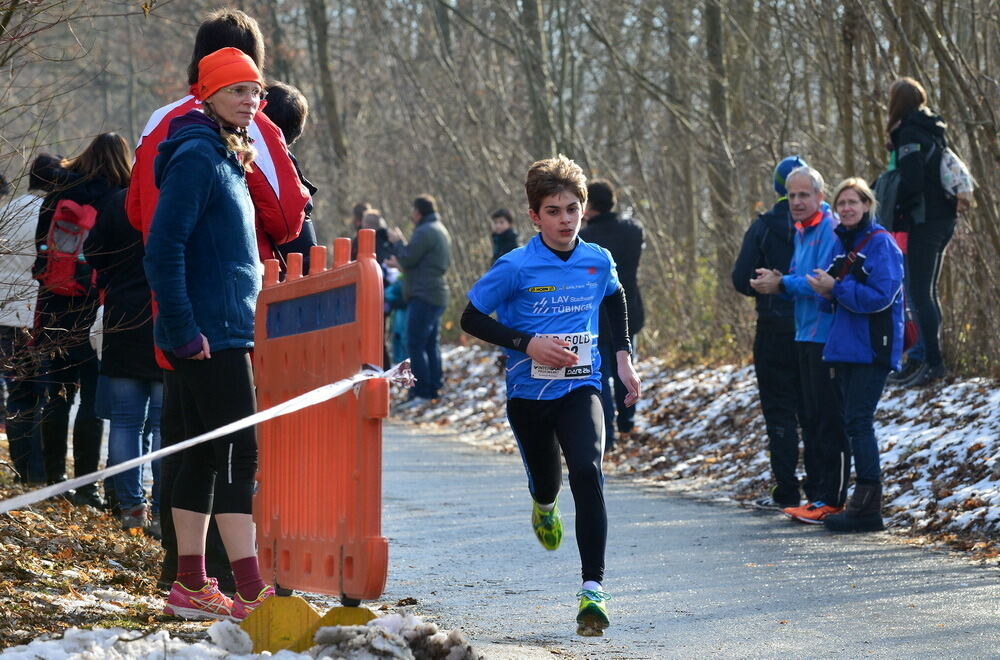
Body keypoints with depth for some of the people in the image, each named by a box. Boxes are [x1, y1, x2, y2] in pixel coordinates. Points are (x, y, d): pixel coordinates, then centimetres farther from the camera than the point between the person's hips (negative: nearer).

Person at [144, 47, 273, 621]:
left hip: (230, 331, 10)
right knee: (238, 454, -12)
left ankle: (191, 588, 14)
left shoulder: (228, 159, 17)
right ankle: (251, 591, -14)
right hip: (211, 332, -10)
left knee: (206, 457, 10)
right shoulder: (197, 157, -13)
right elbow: (163, 249, -19)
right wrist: (185, 331, -21)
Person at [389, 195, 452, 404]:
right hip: (437, 294, 10)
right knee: (430, 344, 14)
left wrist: (397, 242, 2)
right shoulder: (441, 230, 18)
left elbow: (407, 259, -17)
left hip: (423, 296, -10)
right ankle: (434, 389, 14)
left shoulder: (425, 232, -15)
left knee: (415, 344, -9)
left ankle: (421, 391, -12)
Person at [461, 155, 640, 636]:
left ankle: (592, 588, -23)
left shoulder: (598, 261, -2)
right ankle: (544, 508, 59)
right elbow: (471, 318, -7)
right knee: (545, 482, 17)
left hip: (580, 388, 0)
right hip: (528, 393, 0)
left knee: (587, 474, -23)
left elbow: (615, 298, 22)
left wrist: (623, 356, 15)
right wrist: (527, 344, -19)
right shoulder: (516, 267, -12)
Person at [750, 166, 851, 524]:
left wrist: (781, 284, -12)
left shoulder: (830, 231, -13)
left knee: (829, 421, -7)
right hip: (805, 336, 10)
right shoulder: (801, 232, 16)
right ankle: (815, 494, 19)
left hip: (826, 337, -10)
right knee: (810, 419, 13)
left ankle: (831, 499, -5)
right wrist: (778, 281, 0)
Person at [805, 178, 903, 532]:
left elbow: (880, 295, -19)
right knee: (848, 418, 9)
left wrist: (836, 288, -16)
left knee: (858, 420, -11)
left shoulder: (880, 243, -10)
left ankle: (868, 505, -10)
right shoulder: (844, 242, 16)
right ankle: (865, 502, 15)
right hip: (846, 345, 9)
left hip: (872, 347, -9)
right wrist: (828, 290, -2)